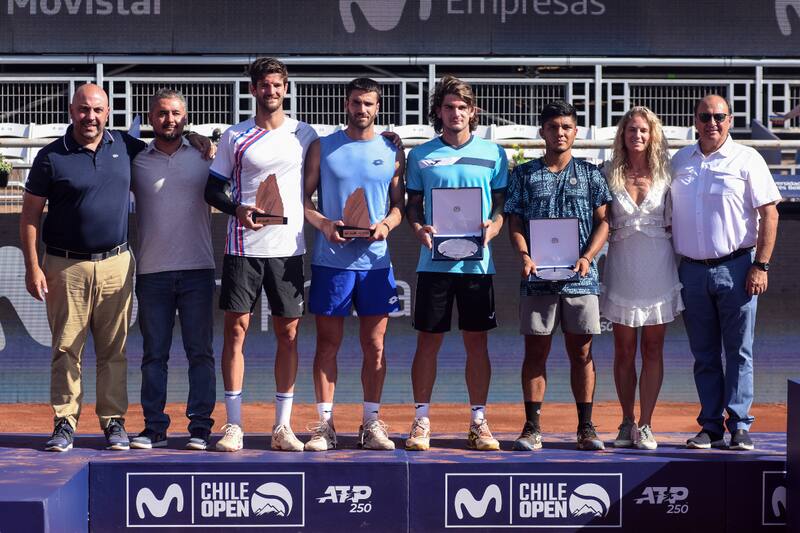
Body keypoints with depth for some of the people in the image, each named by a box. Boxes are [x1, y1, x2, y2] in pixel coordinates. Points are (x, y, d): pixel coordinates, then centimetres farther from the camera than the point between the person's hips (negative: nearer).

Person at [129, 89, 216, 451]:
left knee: (200, 351, 0)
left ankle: (200, 428, 4)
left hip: (197, 270, -1)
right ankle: (154, 428, 9)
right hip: (152, 271, 1)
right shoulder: (136, 162, 9)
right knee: (154, 353, 4)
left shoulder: (204, 158, 7)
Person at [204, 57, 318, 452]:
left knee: (288, 333, 2)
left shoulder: (304, 135, 8)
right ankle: (233, 425, 4)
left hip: (289, 247, 1)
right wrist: (237, 209, -11)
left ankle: (282, 427, 9)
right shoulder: (234, 137, 6)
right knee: (235, 329, -3)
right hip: (243, 246, -1)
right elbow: (213, 189, 7)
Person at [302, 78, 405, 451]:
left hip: (375, 260, 1)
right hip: (330, 260, -1)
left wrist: (386, 224, -9)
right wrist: (323, 223, -13)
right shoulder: (322, 148, 6)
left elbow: (400, 205, 11)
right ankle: (324, 424, 6)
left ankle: (371, 423, 12)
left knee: (374, 346, 4)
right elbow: (303, 197, 5)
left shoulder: (392, 152, 9)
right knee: (327, 343, 1)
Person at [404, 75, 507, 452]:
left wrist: (491, 227, -12)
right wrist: (419, 229, -11)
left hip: (477, 262, 0)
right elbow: (413, 205, 10)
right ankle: (421, 421, 10)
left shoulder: (493, 154, 7)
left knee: (477, 342, 5)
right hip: (434, 262, 0)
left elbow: (502, 205, 9)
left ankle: (479, 423, 12)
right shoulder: (421, 156, 8)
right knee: (428, 340, 2)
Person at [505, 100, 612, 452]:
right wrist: (524, 256, -11)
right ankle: (532, 427, 6)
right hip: (537, 277, 0)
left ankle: (586, 428, 9)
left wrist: (587, 257, -10)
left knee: (581, 351, 3)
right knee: (536, 351, 2)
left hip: (580, 276, 0)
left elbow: (603, 222, 5)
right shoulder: (524, 175, 9)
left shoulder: (590, 174, 9)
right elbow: (515, 222, 6)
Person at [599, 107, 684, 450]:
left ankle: (646, 426, 7)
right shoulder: (610, 174, 3)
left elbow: (673, 222, 8)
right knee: (624, 351, 5)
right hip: (621, 264, 0)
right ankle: (627, 424, 15)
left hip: (658, 264, 0)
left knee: (653, 350, 2)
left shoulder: (665, 173, 3)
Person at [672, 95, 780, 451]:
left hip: (735, 268, -3)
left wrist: (761, 266, -10)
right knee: (704, 355, 6)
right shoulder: (679, 161, 11)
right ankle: (711, 427, 11)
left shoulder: (747, 159, 0)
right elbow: (666, 213, 17)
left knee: (738, 352, -1)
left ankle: (739, 428, 3)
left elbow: (769, 213, -3)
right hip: (692, 271, 4)